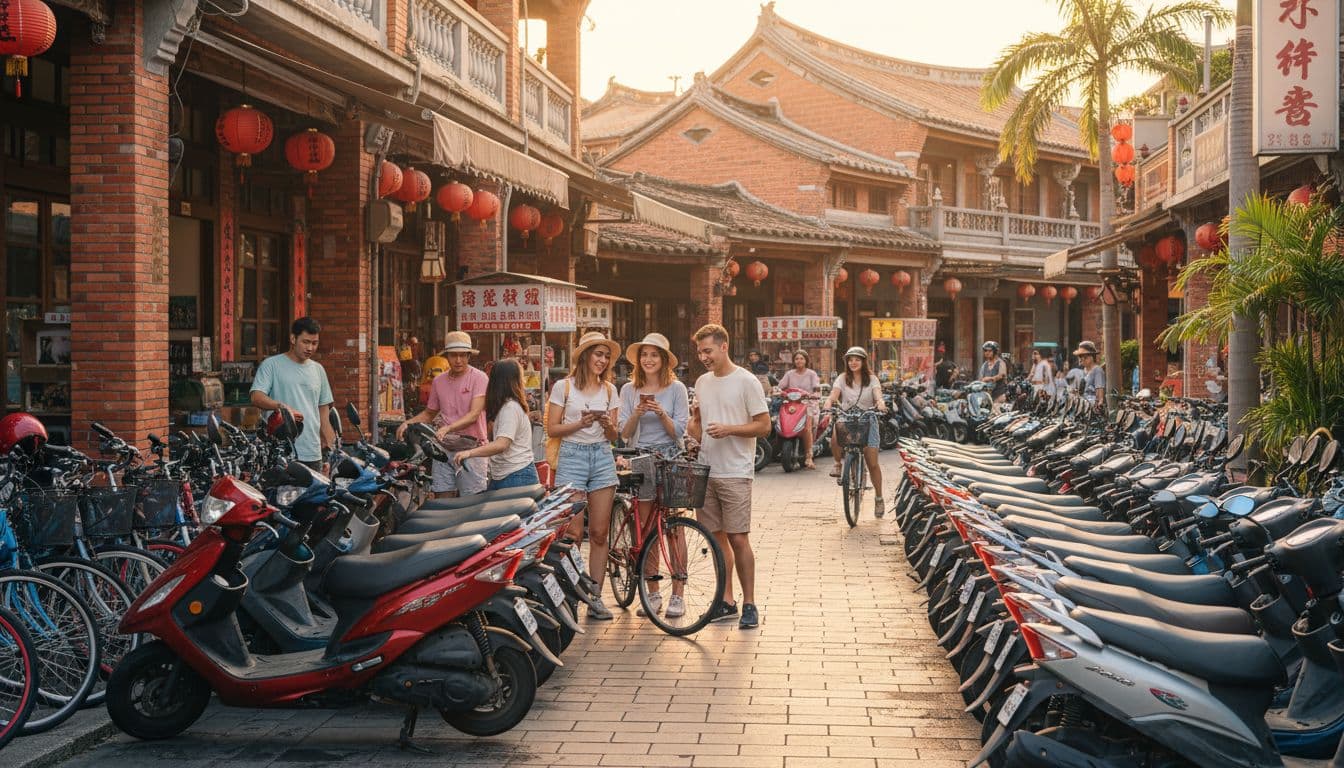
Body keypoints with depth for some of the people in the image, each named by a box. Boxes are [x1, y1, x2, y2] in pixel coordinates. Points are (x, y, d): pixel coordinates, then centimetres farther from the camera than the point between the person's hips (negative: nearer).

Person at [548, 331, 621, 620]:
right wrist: (580, 423, -14)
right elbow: (552, 429, -1)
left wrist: (608, 425, -8)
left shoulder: (609, 390, 12)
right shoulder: (564, 386, 2)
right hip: (572, 455, -3)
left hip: (602, 457, 3)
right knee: (573, 533, -9)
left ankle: (595, 597, 7)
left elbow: (614, 436, 14)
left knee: (599, 533, 2)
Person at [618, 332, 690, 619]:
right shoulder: (629, 390, 7)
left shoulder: (676, 388, 0)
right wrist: (637, 414, -15)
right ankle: (653, 593, 12)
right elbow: (624, 433, 3)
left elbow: (679, 432, -4)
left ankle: (677, 595, 0)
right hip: (641, 462, 3)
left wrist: (661, 413, -19)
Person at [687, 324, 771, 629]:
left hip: (735, 473, -6)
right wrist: (693, 425, -1)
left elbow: (764, 425, -7)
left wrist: (729, 429, -19)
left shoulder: (746, 381, -6)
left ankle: (749, 604, 2)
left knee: (738, 539, -7)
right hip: (706, 471, 6)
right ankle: (726, 601, 18)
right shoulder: (702, 382, 14)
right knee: (717, 538, 9)